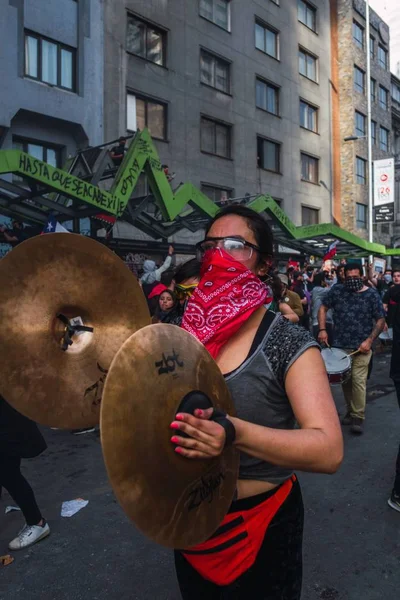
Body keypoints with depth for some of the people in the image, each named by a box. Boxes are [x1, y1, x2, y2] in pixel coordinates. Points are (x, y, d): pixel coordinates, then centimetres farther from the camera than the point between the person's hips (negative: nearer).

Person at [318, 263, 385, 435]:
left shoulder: (372, 295, -3)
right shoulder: (336, 290, 1)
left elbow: (380, 320, -2)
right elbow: (323, 308, 7)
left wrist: (369, 340, -12)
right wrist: (322, 329, -6)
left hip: (361, 346, -3)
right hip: (340, 345, 3)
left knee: (358, 380, -8)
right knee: (345, 380, 13)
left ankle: (358, 417, 4)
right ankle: (351, 411, 31)